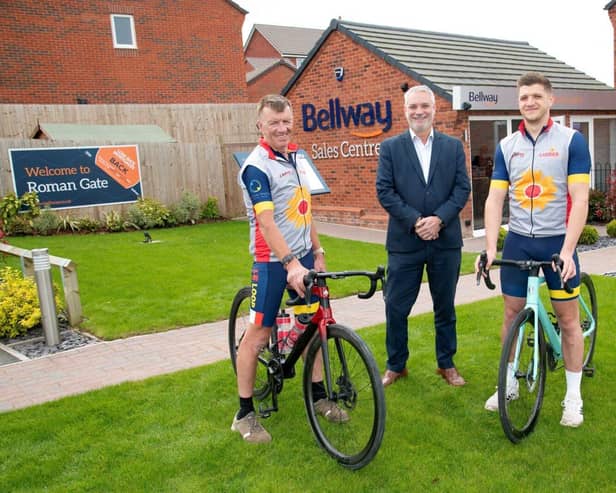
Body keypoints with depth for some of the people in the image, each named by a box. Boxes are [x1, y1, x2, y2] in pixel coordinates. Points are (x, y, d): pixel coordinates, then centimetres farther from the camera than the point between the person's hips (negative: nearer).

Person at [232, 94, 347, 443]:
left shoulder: (297, 157, 9)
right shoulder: (256, 166, -15)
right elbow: (266, 222, -25)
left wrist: (317, 251, 14)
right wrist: (290, 264, -33)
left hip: (304, 256, 7)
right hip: (273, 261, -7)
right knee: (259, 334, 0)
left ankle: (318, 396, 30)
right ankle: (245, 414, 13)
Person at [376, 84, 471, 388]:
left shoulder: (453, 146, 7)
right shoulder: (390, 147, 3)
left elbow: (462, 189, 1)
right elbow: (384, 191, -5)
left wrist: (438, 219, -14)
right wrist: (415, 221, -15)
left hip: (445, 240, 2)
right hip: (404, 241, -1)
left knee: (445, 306, 13)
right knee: (396, 307, 4)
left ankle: (446, 364, 29)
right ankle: (396, 365, 23)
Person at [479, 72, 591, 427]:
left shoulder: (572, 141, -5)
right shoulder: (507, 146, 3)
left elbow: (580, 200, -11)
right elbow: (495, 199, -2)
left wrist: (567, 251, -20)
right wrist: (490, 248, -12)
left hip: (557, 241, -2)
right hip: (518, 241, 3)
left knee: (568, 318, 5)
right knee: (512, 314, 10)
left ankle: (573, 397, 19)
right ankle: (509, 384, 27)